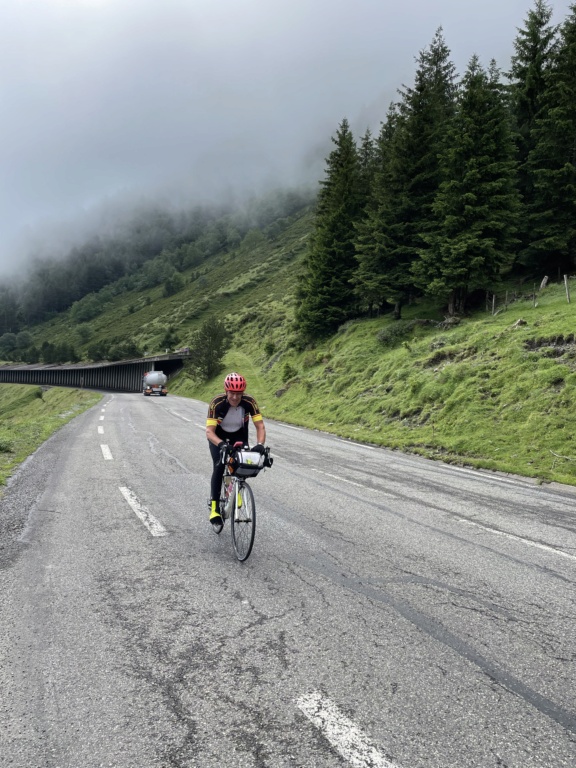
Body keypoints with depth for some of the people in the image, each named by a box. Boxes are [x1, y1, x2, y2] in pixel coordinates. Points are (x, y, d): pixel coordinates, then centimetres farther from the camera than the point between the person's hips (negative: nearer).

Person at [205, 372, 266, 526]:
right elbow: (209, 431, -35)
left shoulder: (249, 402, -27)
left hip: (239, 437, 2)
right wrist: (221, 444, -53)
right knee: (219, 467, -21)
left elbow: (260, 426, -25)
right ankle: (215, 507, -13)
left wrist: (260, 444, -44)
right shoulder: (217, 403, -32)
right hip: (218, 438, -2)